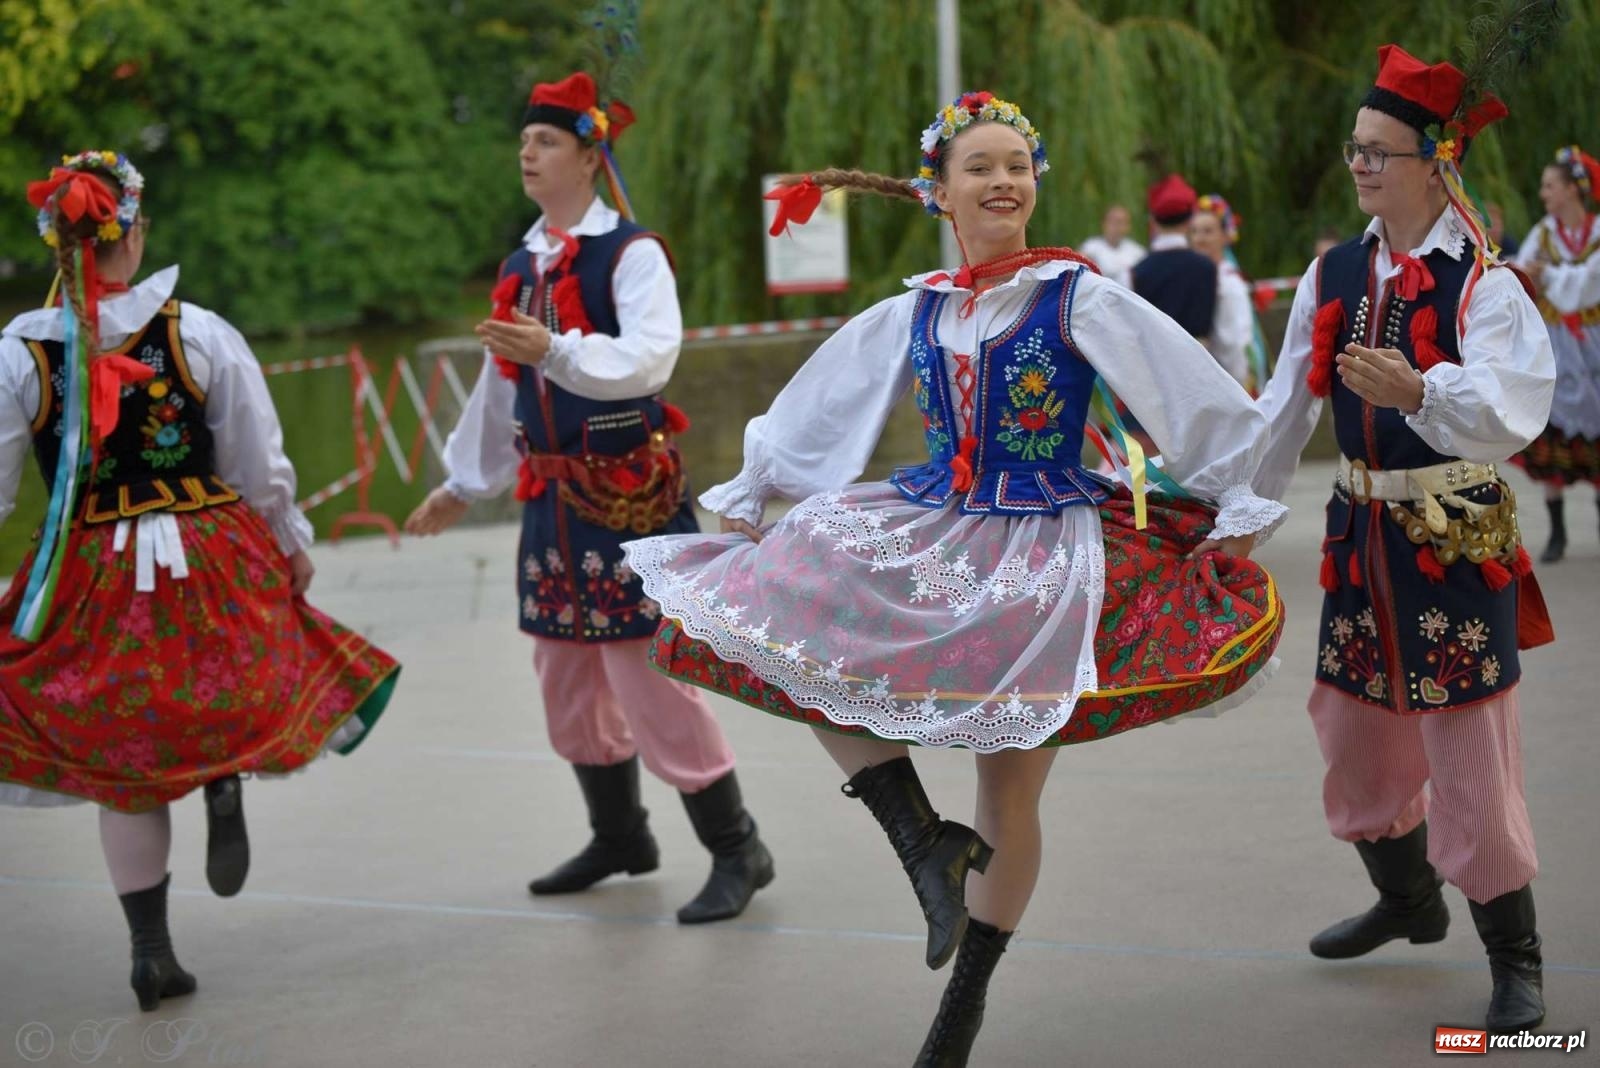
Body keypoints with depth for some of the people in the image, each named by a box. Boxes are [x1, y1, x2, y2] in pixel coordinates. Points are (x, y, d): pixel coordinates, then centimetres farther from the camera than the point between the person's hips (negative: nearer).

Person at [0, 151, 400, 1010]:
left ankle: (151, 950, 18)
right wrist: (292, 547, 14)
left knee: (124, 772, 12)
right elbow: (263, 468, -2)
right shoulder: (200, 334, -8)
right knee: (220, 686, 26)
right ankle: (224, 784, -7)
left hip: (92, 579, 1)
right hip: (210, 560, -1)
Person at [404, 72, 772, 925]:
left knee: (651, 671, -8)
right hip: (552, 498, 7)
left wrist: (558, 350, -39)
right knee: (567, 677, 13)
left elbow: (650, 358, -26)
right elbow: (498, 390, 20)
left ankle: (735, 849, 3)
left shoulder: (631, 253, -10)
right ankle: (619, 838, 29)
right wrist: (463, 483, 25)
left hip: (629, 494, -7)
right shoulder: (519, 268, 11)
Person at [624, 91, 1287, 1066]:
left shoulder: (1079, 297, -8)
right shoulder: (915, 313, 6)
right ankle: (924, 840, -9)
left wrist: (1232, 508, -4)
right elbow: (815, 409, 17)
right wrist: (745, 503, 20)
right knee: (799, 639, -14)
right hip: (926, 533, 5)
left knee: (1009, 797, -1)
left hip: (1044, 548, -5)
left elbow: (1200, 402, -6)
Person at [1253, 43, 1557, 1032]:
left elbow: (1510, 409, -29)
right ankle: (1409, 901, 40)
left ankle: (1516, 960, 8)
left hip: (1457, 539, -6)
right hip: (1362, 532, 6)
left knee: (1470, 746, -5)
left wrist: (1417, 391, -46)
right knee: (1358, 726, 17)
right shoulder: (1335, 274, 5)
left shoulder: (1483, 284, -13)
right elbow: (1287, 404, 9)